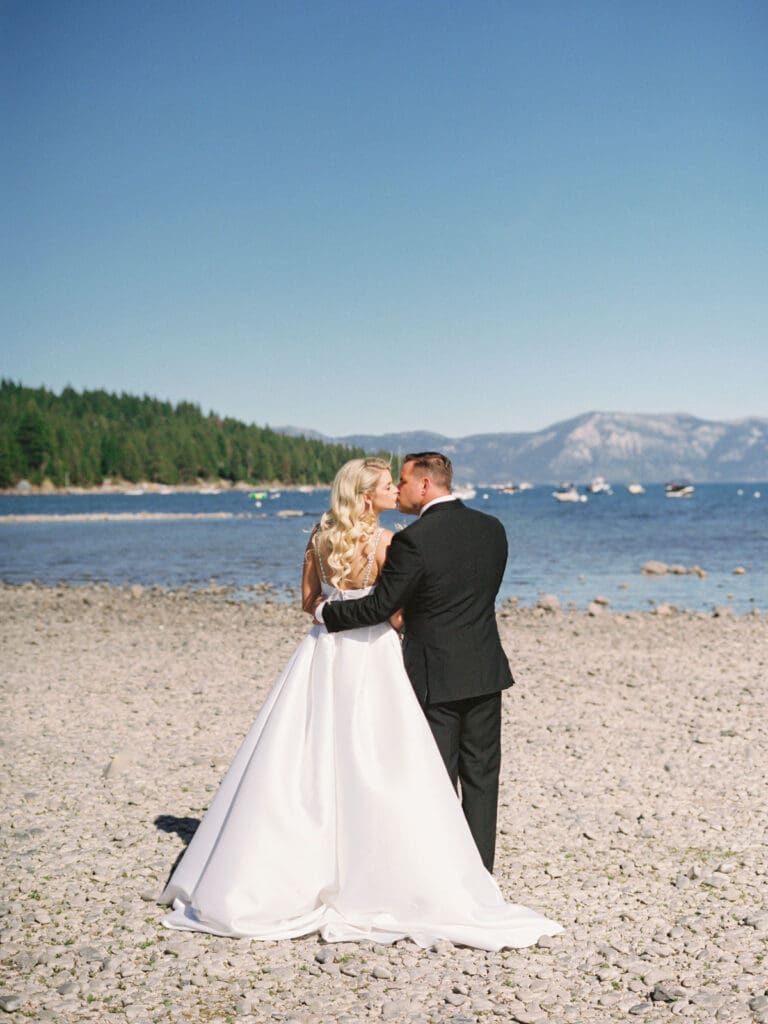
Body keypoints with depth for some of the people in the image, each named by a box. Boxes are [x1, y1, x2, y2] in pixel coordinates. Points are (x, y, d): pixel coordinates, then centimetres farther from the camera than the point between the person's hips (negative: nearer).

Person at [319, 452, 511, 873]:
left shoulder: (414, 540, -17)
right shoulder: (492, 529, 4)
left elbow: (379, 606, -15)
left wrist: (326, 612, 1)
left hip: (436, 677, -5)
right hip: (486, 671, 6)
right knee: (481, 776, 12)